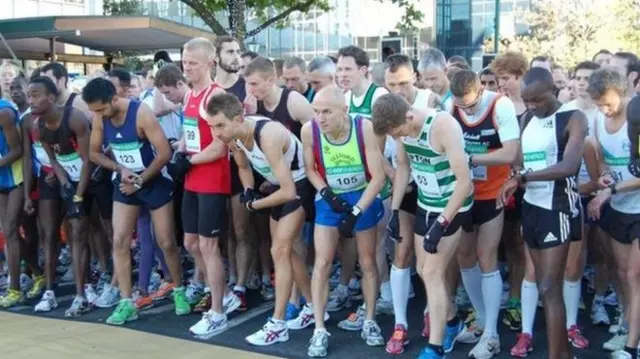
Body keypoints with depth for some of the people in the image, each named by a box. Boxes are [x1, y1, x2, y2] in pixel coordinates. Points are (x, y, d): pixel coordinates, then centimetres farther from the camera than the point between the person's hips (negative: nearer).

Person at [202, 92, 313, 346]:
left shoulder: (268, 136, -36)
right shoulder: (232, 136, -12)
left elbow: (289, 192, -34)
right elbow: (243, 167, 11)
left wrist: (255, 204, -20)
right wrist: (248, 192, -8)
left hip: (299, 185, -8)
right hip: (279, 185, 9)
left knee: (279, 251, -12)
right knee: (284, 251, 14)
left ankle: (277, 325, -4)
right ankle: (313, 307, 30)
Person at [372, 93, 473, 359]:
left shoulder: (443, 126, -29)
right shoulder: (402, 128, -8)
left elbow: (464, 181, -27)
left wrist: (441, 225, -27)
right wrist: (394, 211, 7)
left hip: (453, 206, -7)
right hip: (425, 204, 7)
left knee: (432, 273, -9)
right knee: (425, 270, 15)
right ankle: (452, 322, 38)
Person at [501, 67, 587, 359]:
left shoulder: (573, 119, -10)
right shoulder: (527, 120, 11)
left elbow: (569, 166, -24)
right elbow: (519, 160, 11)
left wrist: (522, 177, -25)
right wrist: (516, 175, -12)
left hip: (558, 208, -7)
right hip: (531, 206, 7)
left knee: (549, 287, -9)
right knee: (543, 282, 11)